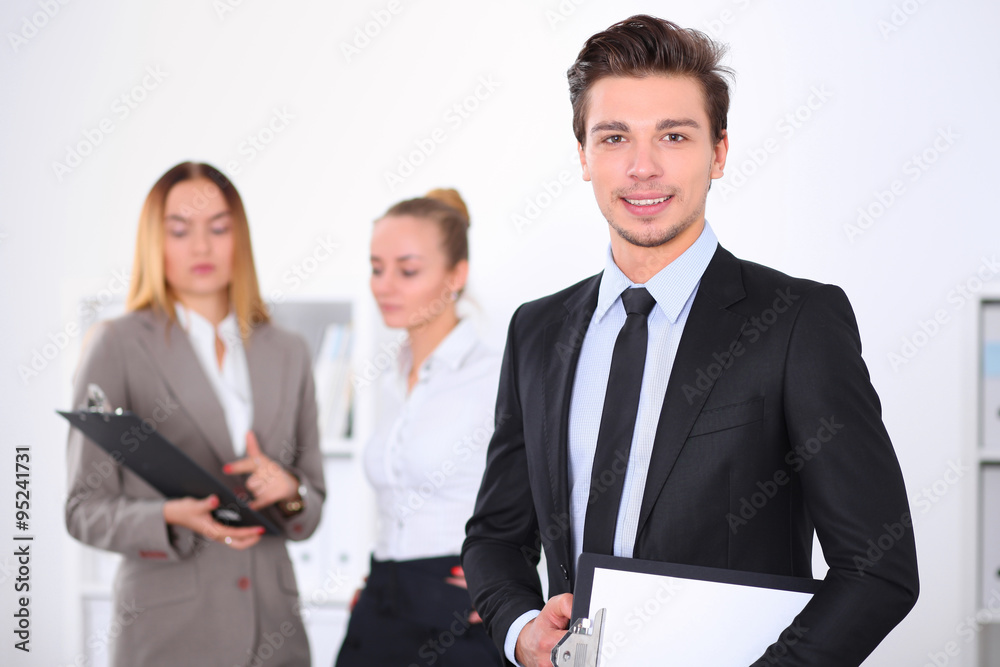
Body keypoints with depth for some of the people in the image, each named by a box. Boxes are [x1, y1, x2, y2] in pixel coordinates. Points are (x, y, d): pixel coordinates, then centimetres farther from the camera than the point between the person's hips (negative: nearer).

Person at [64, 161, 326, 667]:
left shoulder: (288, 354, 12)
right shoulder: (118, 346, -1)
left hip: (273, 625, 4)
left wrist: (288, 492, -7)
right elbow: (85, 509, -4)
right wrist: (173, 518, -21)